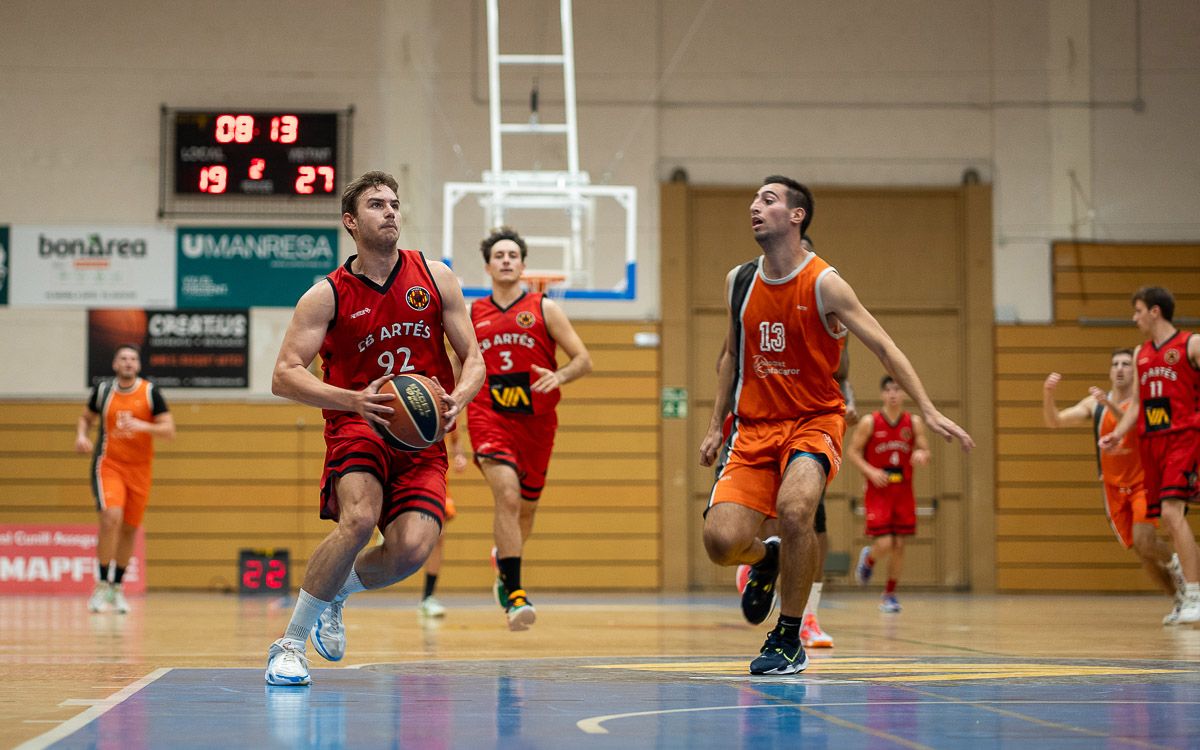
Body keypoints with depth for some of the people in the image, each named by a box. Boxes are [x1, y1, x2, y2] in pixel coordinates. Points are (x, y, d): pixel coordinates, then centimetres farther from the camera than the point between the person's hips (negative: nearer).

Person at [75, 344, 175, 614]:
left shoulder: (150, 392, -4)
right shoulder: (103, 389, 1)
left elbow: (169, 430, -6)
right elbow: (86, 418, 18)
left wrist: (142, 426, -23)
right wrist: (81, 436, -3)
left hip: (139, 469, 1)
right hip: (108, 464, -1)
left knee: (129, 529, 8)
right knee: (111, 517, -23)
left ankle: (117, 588, 25)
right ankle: (101, 586, -15)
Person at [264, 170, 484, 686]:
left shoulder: (435, 277, 5)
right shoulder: (327, 295, -3)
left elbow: (473, 359, 7)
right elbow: (284, 376, -10)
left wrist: (457, 398, -16)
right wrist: (354, 401, -25)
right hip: (357, 428, -2)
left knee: (413, 548, -20)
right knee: (359, 519, -31)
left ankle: (335, 592, 14)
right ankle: (290, 644, -14)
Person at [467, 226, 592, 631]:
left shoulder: (544, 309, 3)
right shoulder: (472, 314, 8)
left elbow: (583, 359, -1)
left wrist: (559, 376, -21)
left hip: (535, 420, 2)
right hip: (489, 418, -2)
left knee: (527, 507, 15)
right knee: (507, 495, -23)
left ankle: (504, 562, 47)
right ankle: (515, 592, -23)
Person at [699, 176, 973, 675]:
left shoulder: (823, 284, -10)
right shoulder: (739, 281, 5)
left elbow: (883, 346, -11)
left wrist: (929, 411, -19)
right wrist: (715, 425, 16)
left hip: (814, 422, -4)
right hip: (754, 426, 4)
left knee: (794, 508, -33)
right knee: (720, 540, -14)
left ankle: (789, 638, -14)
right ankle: (766, 559, 25)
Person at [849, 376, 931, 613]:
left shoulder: (914, 423, 2)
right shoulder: (870, 422, -6)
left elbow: (925, 450, 5)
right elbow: (853, 451, -2)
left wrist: (922, 455, -20)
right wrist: (870, 471, -17)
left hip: (903, 491, 3)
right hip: (877, 491, -3)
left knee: (899, 544, 3)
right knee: (884, 544, -12)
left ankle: (890, 594, 18)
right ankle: (868, 559, 24)